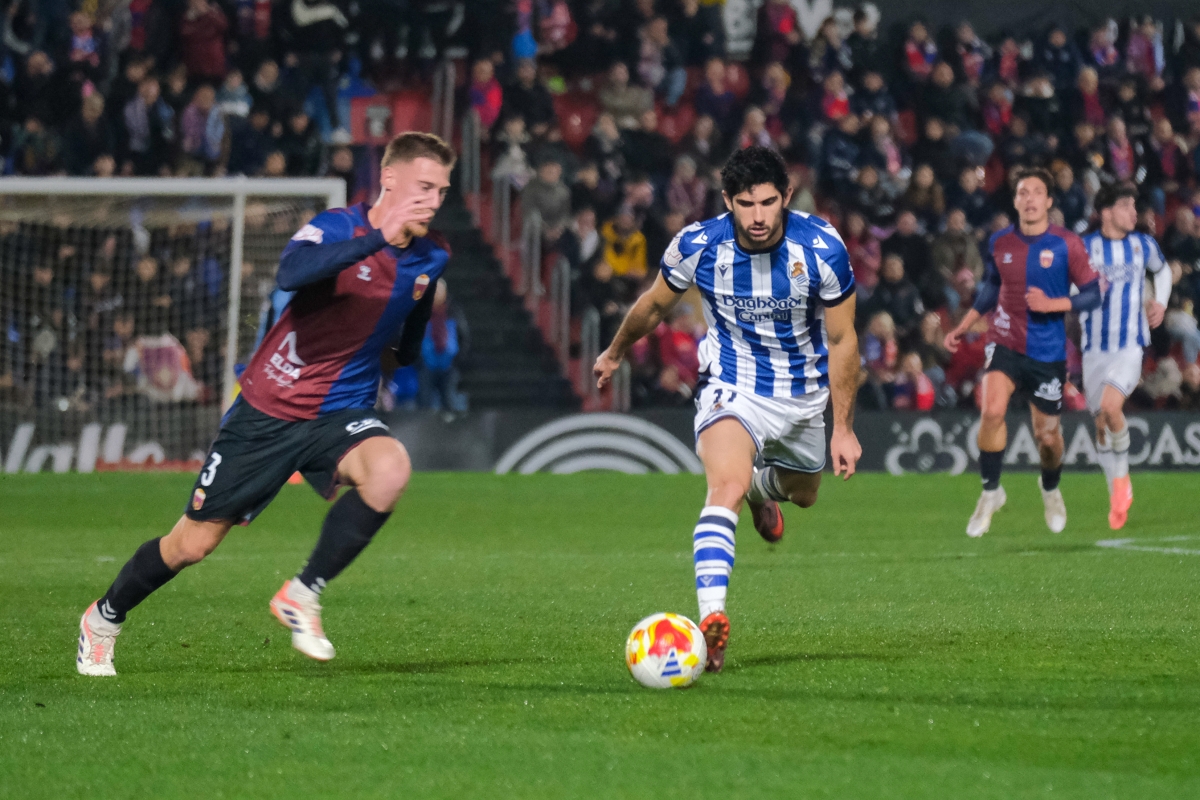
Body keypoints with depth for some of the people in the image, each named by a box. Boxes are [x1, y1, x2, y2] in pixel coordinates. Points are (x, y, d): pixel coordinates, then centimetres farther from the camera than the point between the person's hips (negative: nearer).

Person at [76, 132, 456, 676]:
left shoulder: (431, 258, 2)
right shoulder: (337, 227, -16)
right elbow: (291, 274, -43)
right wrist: (377, 237, -46)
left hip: (341, 414, 4)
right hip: (269, 411, -4)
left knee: (390, 468, -32)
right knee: (191, 546, 5)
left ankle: (302, 595, -15)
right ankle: (104, 620, 34)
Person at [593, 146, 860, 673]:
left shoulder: (822, 248, -21)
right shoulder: (698, 245, -20)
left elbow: (841, 340, -10)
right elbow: (654, 304, 2)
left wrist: (844, 428, -9)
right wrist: (615, 353, 18)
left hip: (804, 392, 3)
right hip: (731, 385, -3)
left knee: (804, 493, 24)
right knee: (725, 488, -28)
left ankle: (764, 487, 63)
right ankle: (711, 620, -39)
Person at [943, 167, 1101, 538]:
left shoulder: (1067, 245, -8)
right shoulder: (999, 243, 2)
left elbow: (1092, 295, -5)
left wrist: (1052, 304, -19)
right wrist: (962, 327, 14)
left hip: (1048, 351, -1)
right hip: (1005, 343, 1)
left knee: (1047, 435, 8)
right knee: (991, 412, -23)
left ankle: (1051, 490, 41)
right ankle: (990, 491, -6)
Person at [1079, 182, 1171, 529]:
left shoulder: (1143, 244, 2)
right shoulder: (1085, 247, -3)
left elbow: (1162, 270, 24)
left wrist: (1160, 302, 8)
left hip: (1131, 345, -1)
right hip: (1095, 347, 1)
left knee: (1111, 405, -24)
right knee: (1100, 423, 5)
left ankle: (1122, 477, -3)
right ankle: (1118, 498, 21)